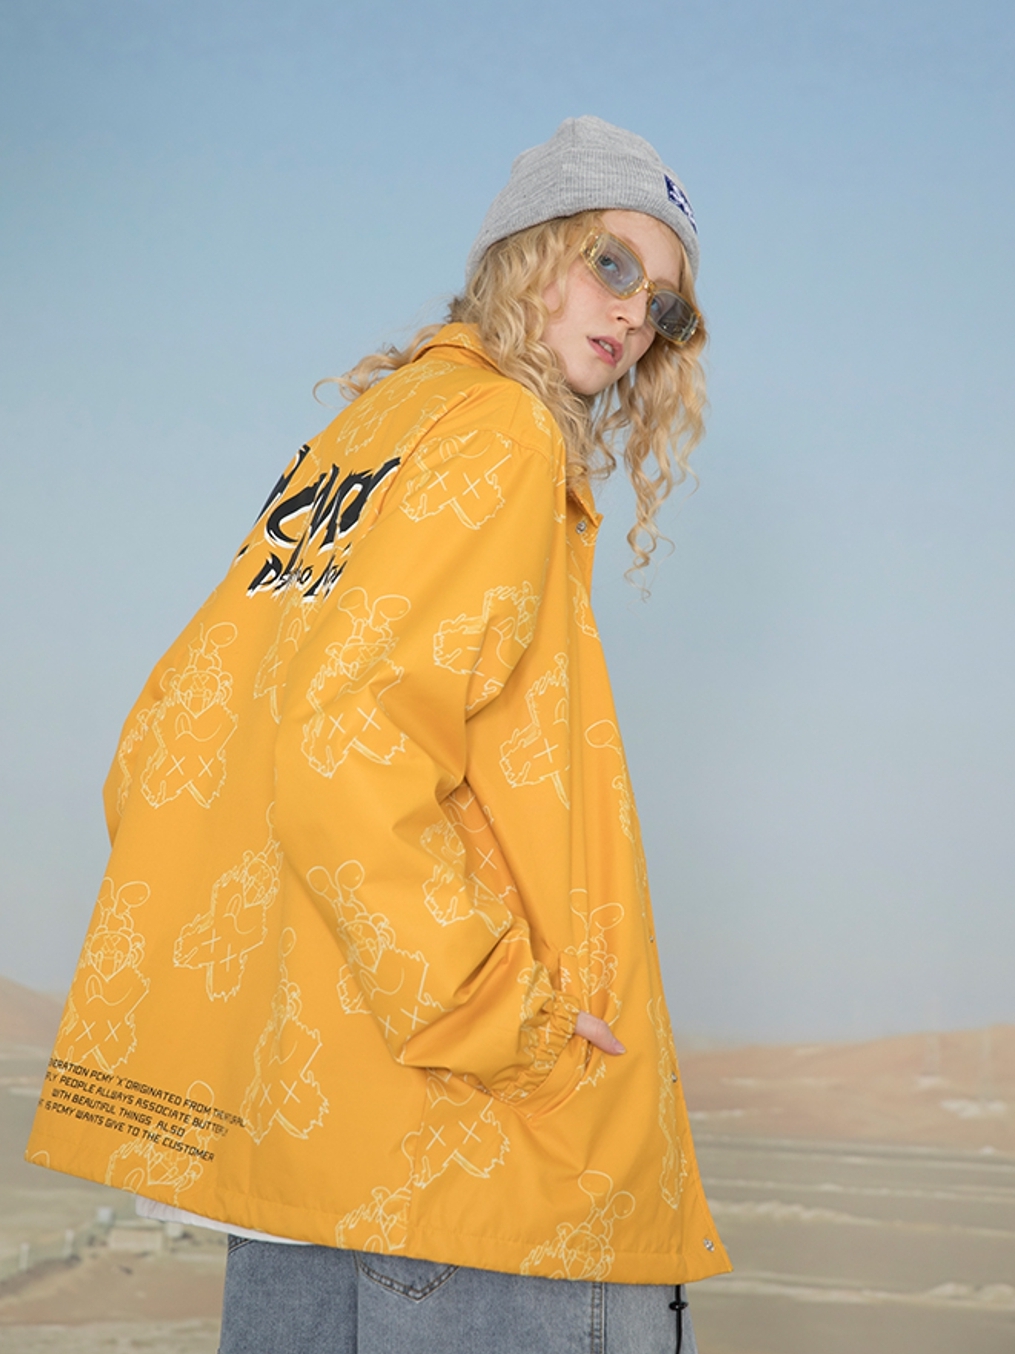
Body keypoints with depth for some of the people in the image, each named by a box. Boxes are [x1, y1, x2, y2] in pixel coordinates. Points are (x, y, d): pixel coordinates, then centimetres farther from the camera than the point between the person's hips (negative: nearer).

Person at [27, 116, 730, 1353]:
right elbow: (347, 749, -21)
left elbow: (164, 751, 13)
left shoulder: (354, 435, 16)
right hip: (452, 1138, -9)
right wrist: (515, 1028, -16)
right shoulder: (502, 434, -8)